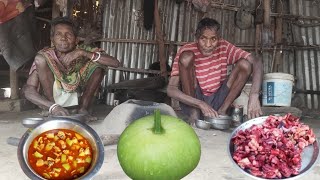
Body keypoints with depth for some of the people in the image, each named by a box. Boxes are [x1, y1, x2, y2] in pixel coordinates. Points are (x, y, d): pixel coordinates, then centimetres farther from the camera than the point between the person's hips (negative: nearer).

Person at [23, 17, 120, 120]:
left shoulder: (81, 55, -18)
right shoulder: (46, 56, -22)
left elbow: (115, 63, -30)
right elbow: (28, 90, -30)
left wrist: (83, 53, -39)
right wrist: (53, 107, -49)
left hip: (75, 98, 2)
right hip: (52, 97, -1)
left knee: (98, 64, -19)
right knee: (41, 59, -26)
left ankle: (83, 108, -12)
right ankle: (52, 112, -19)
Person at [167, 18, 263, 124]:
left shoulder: (223, 47, -7)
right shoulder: (187, 51, -14)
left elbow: (256, 62, -16)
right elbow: (171, 89, -21)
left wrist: (254, 96, -34)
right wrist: (201, 104, -34)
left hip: (217, 102, 2)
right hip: (192, 103, -2)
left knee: (244, 64, -14)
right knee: (186, 57, -24)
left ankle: (222, 111, -13)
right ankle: (194, 114, -16)